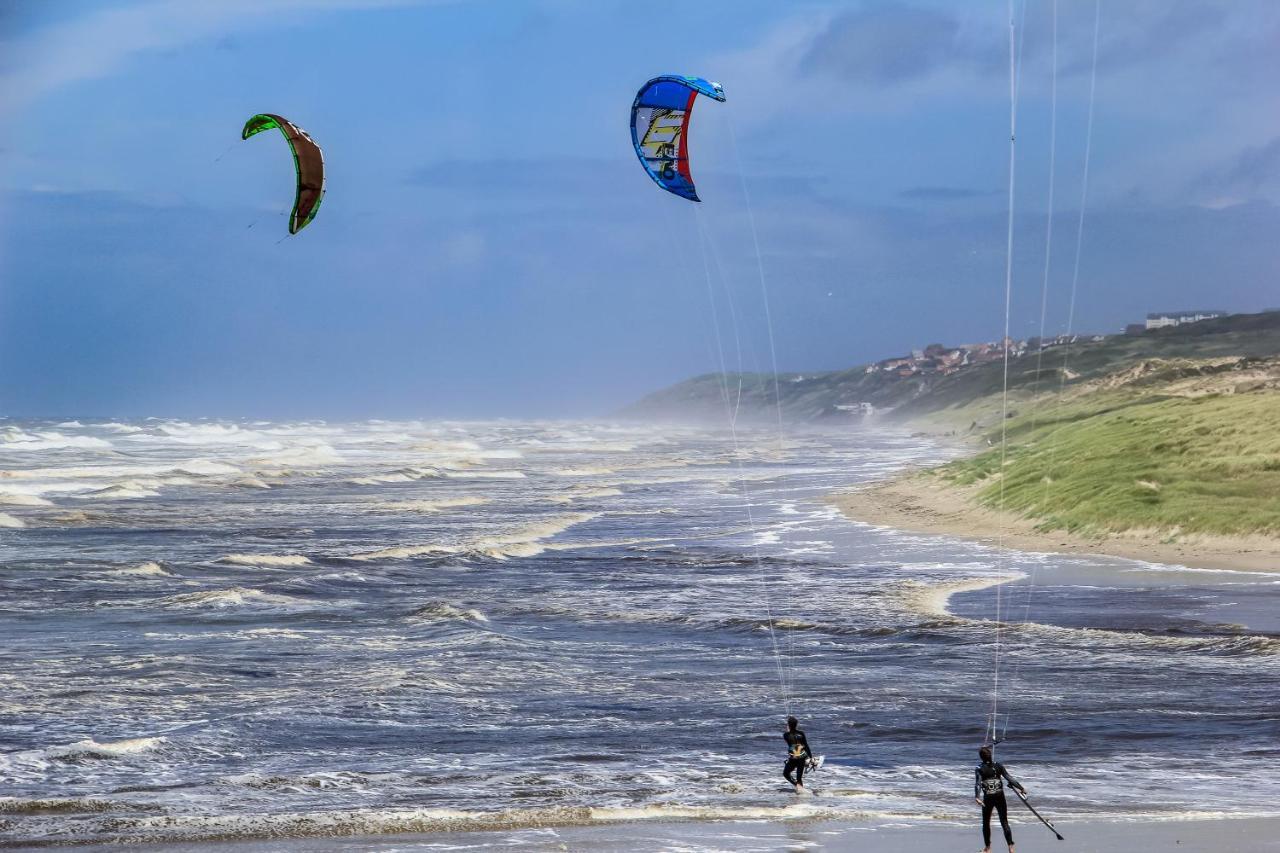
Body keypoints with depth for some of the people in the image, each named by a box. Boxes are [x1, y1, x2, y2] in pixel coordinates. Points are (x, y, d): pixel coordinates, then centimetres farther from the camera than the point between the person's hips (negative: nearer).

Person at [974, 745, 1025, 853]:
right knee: (1004, 823, 4)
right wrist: (1021, 788, 4)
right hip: (1000, 797, 2)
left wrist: (977, 797, -29)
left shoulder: (979, 769, -6)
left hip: (988, 799, -2)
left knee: (986, 823, 16)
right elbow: (1010, 779, -3)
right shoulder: (998, 766, 0)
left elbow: (978, 783, -19)